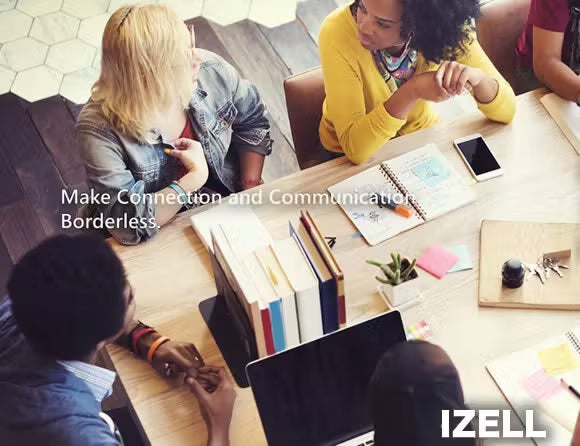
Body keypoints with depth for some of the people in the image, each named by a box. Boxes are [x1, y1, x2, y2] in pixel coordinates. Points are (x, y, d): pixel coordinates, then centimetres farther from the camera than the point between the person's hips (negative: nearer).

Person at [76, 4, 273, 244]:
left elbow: (253, 121, 6)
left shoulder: (211, 71, -15)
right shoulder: (99, 129, -29)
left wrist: (251, 185, -2)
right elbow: (128, 224, -32)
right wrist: (195, 177, -29)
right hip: (158, 240, -2)